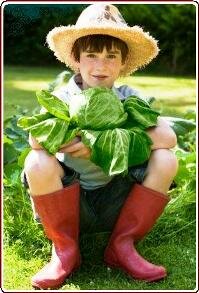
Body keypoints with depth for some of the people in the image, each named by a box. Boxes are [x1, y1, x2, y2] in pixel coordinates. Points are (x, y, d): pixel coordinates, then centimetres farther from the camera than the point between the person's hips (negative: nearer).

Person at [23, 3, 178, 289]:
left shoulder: (129, 98, -1)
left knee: (166, 160, -19)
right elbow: (36, 139, -26)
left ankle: (122, 245, -6)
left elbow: (169, 137, -18)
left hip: (117, 202, 1)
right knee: (38, 163, -28)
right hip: (72, 203, -1)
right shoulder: (61, 98, -6)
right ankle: (65, 250, -7)